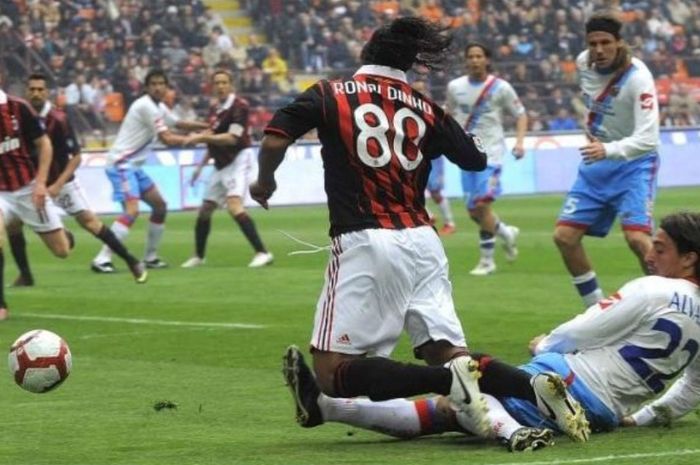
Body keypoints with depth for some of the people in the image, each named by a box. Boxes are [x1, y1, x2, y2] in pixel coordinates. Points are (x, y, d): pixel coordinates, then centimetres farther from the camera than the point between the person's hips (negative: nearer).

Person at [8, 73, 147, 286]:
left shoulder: (58, 119, -21)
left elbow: (76, 157, -18)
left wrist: (58, 185, -26)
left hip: (62, 181, -4)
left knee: (90, 221, -11)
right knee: (12, 224, -9)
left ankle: (132, 262, -1)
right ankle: (25, 275, 7)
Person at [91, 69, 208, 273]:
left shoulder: (159, 107, 13)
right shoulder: (146, 106, -16)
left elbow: (179, 124, 31)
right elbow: (167, 139, -17)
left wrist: (206, 126, 20)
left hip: (133, 166, 10)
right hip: (121, 164, -10)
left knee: (160, 206, 15)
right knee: (132, 210, -25)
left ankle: (150, 257, 24)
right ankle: (102, 259, -29)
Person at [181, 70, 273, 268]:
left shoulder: (239, 106, -13)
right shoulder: (214, 109, 12)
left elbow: (232, 138, -21)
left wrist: (202, 137, -23)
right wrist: (202, 164, 19)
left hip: (237, 161, -8)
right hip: (221, 165, 8)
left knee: (234, 206, -25)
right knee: (205, 210, 11)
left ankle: (262, 252, -26)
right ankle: (198, 256, 27)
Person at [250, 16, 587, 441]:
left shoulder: (331, 96, 4)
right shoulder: (425, 108, 13)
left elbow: (275, 139, -7)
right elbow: (476, 159, 20)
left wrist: (264, 180, 13)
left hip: (365, 243, -5)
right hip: (423, 243, 5)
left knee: (333, 372, -7)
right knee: (449, 355, 8)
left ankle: (450, 380, -25)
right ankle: (534, 384, -19)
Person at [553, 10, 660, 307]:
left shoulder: (638, 79, -25)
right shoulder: (584, 63, -5)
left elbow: (647, 138, -35)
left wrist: (608, 150, -50)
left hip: (633, 164, -7)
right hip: (595, 163, 7)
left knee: (637, 238, -25)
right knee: (564, 236, 1)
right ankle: (597, 309, 17)